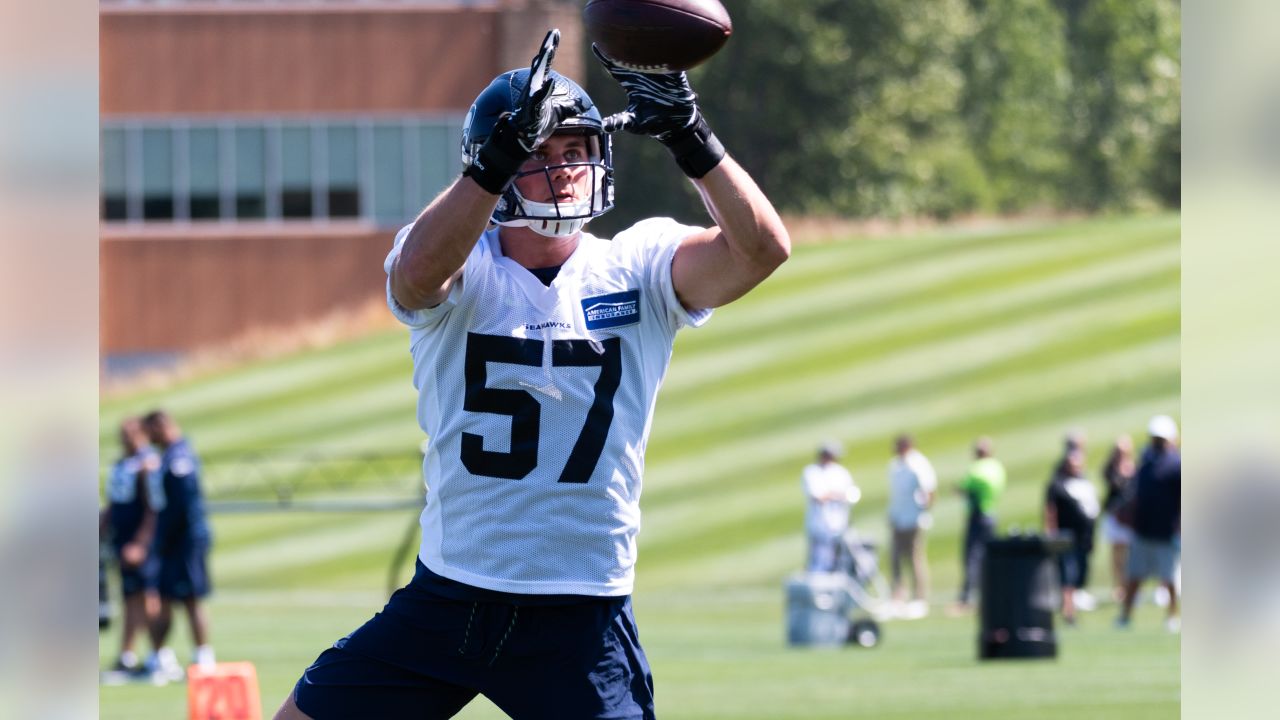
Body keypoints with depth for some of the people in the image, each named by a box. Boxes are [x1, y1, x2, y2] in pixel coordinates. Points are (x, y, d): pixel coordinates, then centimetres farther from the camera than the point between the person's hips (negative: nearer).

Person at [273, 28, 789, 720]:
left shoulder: (638, 268, 0)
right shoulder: (462, 269, -3)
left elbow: (761, 249, -17)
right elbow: (419, 272, -29)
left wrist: (689, 136, -28)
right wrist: (505, 151, -38)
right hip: (444, 602, 1)